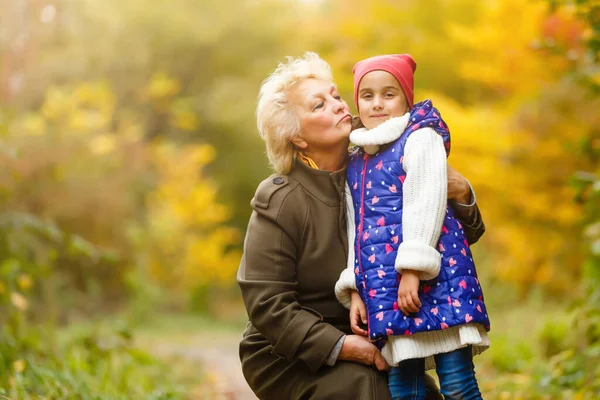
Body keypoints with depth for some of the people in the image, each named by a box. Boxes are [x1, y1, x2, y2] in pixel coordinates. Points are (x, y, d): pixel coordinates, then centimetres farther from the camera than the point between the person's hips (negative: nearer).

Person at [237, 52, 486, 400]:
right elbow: (266, 303, -17)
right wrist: (338, 345, -26)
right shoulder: (278, 202, -14)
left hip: (365, 345, 5)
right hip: (288, 356, -5)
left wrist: (461, 196, -19)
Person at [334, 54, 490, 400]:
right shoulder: (355, 164, 20)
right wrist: (355, 289, 10)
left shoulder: (420, 138, 1)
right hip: (383, 287, 6)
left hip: (435, 278, -6)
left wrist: (412, 268, -16)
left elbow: (426, 204, -9)